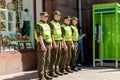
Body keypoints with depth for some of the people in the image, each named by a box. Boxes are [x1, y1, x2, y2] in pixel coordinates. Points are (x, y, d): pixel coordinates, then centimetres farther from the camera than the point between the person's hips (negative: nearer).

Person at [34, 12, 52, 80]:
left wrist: (51, 44, 14)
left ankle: (45, 74, 18)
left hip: (48, 44, 9)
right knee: (42, 61, -6)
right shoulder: (38, 25, -9)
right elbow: (39, 36, -18)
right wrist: (42, 45, -24)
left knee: (47, 60, 10)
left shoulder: (47, 25, 18)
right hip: (42, 44, -8)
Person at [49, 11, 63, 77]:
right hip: (54, 42, -9)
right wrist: (54, 43, -23)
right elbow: (51, 34, -17)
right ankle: (51, 72, -2)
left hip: (59, 41, 9)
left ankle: (56, 70, 17)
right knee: (53, 57, -7)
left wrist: (61, 42, 16)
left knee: (58, 57, 9)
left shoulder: (58, 24, 18)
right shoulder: (51, 23, -10)